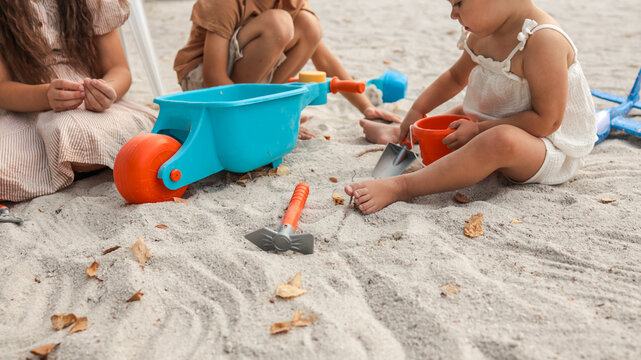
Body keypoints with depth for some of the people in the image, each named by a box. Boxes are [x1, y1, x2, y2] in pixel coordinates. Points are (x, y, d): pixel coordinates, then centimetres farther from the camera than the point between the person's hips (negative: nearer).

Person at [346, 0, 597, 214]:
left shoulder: (543, 41, -28)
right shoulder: (483, 35, 0)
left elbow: (547, 120, -30)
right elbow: (456, 76, 18)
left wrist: (478, 129, -27)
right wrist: (417, 110, 13)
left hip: (551, 153, -9)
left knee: (502, 140, -41)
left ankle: (401, 187, -40)